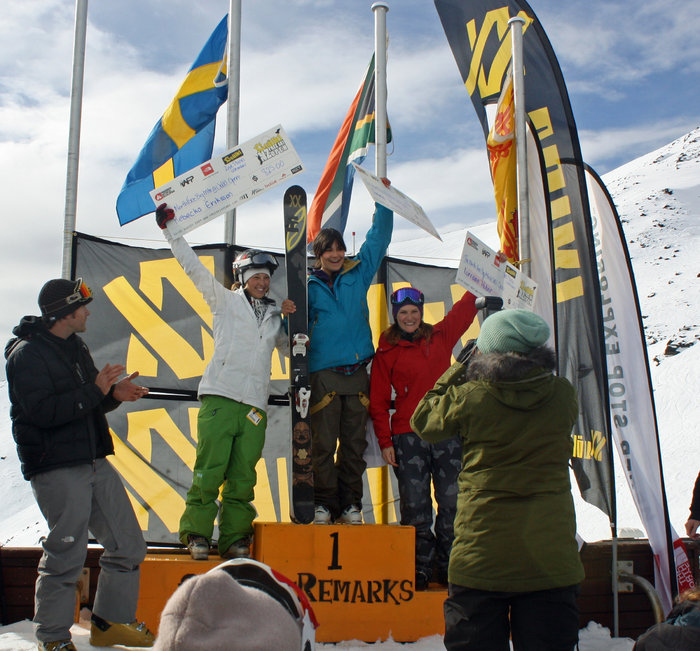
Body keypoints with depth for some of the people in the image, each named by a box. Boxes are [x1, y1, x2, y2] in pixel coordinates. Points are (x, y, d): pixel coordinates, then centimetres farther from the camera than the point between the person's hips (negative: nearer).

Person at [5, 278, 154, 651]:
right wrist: (96, 390, -19)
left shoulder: (74, 347, 18)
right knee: (65, 556, -4)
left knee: (128, 547, 9)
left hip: (95, 463, 9)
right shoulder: (27, 354, -10)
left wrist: (115, 394, 3)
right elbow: (43, 412, -22)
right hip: (56, 469, -9)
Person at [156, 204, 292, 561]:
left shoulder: (274, 315, 22)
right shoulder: (226, 301, 11)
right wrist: (170, 228, 5)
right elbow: (194, 267, 7)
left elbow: (289, 346, 30)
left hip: (255, 404, 4)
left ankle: (234, 539, 9)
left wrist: (290, 319, 13)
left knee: (242, 477, 2)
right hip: (219, 396, -3)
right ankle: (196, 534, 2)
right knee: (209, 469, -8)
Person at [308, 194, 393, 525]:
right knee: (323, 443, -4)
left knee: (354, 443, 5)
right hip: (323, 373, -2)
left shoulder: (358, 273, 14)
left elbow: (378, 239, 17)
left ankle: (350, 504, 12)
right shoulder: (308, 286, 7)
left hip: (357, 374, 2)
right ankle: (323, 504, 5)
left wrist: (383, 202, 14)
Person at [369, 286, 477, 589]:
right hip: (408, 436, -2)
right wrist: (385, 441, -3)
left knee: (452, 501, 2)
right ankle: (419, 567, 11)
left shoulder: (440, 336, 10)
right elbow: (378, 401, 4)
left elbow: (465, 308, 21)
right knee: (415, 505, -1)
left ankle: (447, 565, 15)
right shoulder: (386, 352, 5)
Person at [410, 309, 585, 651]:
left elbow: (423, 421, 8)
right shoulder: (563, 395, -4)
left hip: (480, 554, -2)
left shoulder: (470, 396, -10)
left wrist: (457, 372, 15)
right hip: (551, 555, 2)